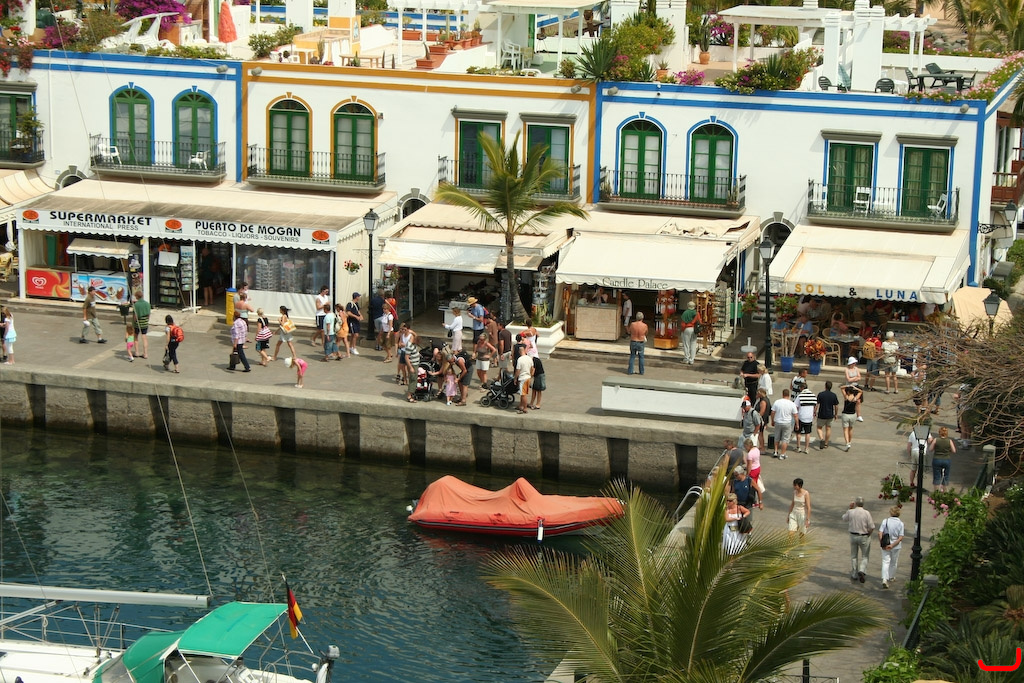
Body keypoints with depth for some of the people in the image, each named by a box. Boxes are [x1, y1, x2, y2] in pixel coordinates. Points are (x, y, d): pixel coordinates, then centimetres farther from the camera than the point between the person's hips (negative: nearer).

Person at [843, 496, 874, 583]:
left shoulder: (850, 512, -9)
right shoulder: (866, 513, -15)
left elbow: (844, 518, 13)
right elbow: (871, 527, -15)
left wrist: (850, 508, 13)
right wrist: (868, 535, 2)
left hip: (853, 536, 2)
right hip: (864, 537, -2)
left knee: (854, 556, 17)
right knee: (865, 556, 10)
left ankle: (854, 575, 22)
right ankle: (862, 570, -12)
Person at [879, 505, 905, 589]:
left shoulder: (885, 521, -8)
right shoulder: (900, 523, -8)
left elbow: (880, 533, -14)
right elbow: (900, 538, -14)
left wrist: (882, 544, -9)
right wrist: (892, 545, -13)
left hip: (885, 546, 0)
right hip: (896, 546, 0)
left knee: (885, 562, 1)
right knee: (894, 562, 20)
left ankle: (884, 579, -15)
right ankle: (891, 577, 36)